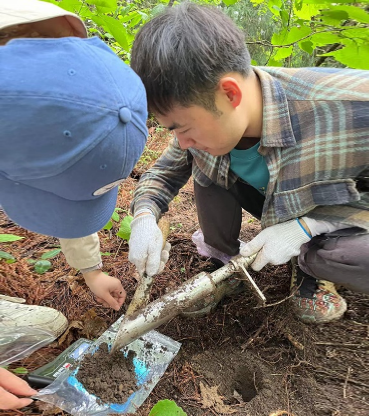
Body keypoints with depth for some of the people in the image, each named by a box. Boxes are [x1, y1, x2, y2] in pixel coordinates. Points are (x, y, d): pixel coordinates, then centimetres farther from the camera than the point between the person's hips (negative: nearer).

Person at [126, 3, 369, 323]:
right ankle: (226, 260, 2)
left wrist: (306, 225, -34)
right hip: (274, 208, 4)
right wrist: (145, 217, -27)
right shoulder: (206, 113, -21)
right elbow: (165, 172, -7)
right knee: (206, 163, -20)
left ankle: (309, 267, 1)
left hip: (332, 216, -3)